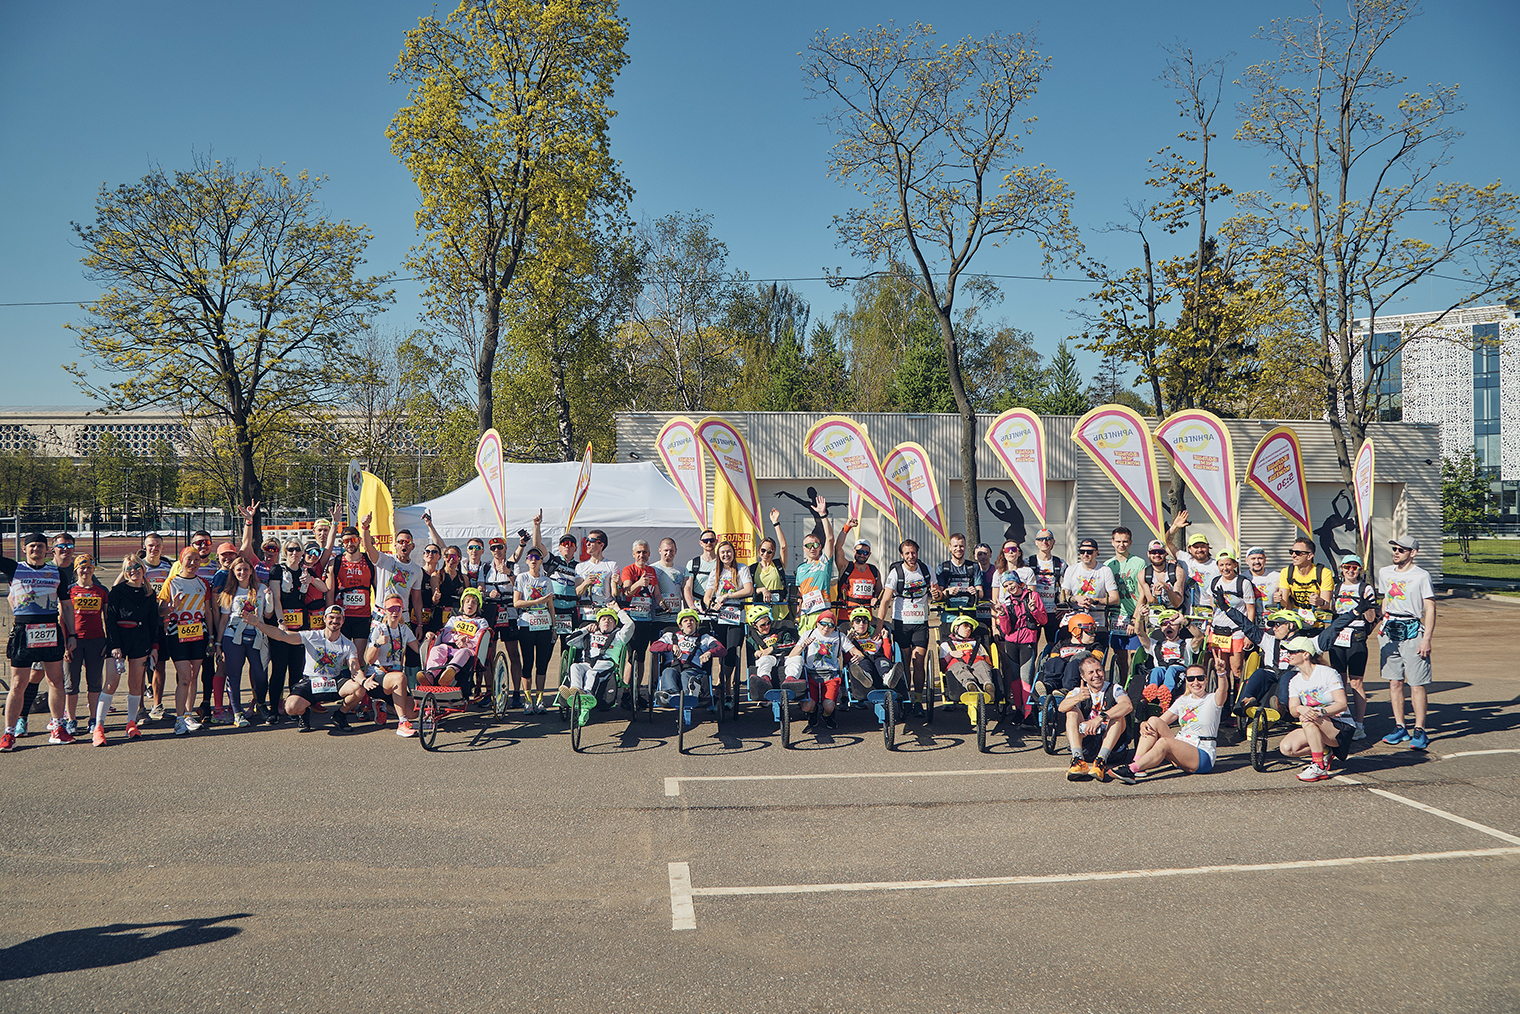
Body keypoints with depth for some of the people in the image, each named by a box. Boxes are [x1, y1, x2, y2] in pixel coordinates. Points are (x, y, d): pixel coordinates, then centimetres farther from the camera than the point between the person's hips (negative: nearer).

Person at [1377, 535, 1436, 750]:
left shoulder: (1421, 576, -4)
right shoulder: (1385, 573, 13)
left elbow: (1430, 609, -5)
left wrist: (1427, 639, -12)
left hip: (1413, 631, -5)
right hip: (1390, 631, 5)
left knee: (1417, 684, -6)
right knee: (1394, 682, 6)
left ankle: (1420, 731, 0)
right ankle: (1400, 728, 13)